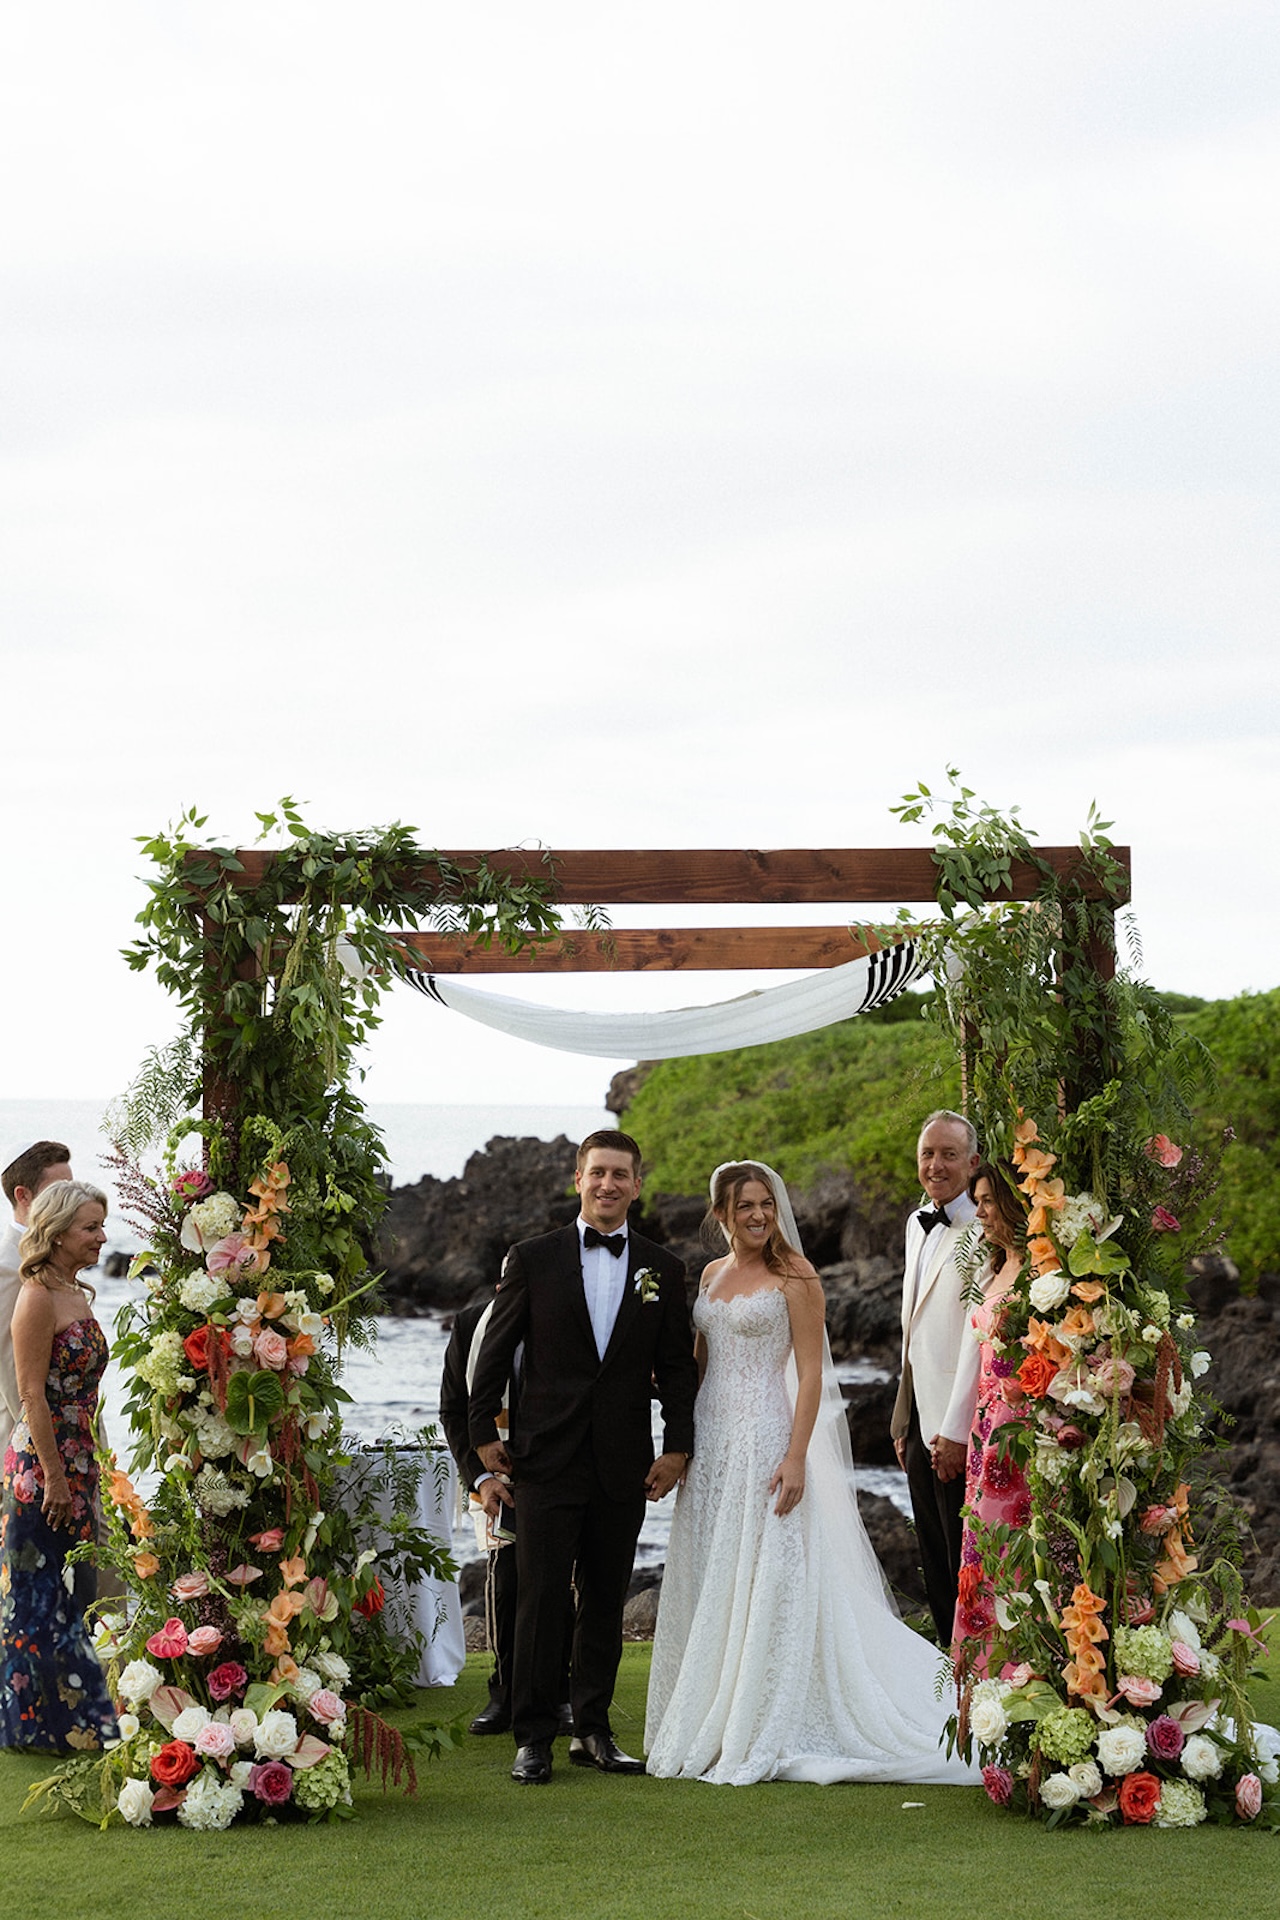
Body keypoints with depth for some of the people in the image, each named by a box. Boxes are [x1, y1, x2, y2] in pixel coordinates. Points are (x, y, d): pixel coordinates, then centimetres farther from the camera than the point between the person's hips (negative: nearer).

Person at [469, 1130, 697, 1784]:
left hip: (625, 1462, 2)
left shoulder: (662, 1270, 8)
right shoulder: (533, 1259, 2)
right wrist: (484, 1433, 1)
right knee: (541, 1599, -5)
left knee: (606, 1601, 8)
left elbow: (676, 1367, 9)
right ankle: (533, 1737, 0)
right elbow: (495, 1353, 5)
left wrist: (677, 1446, 2)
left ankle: (593, 1731, 17)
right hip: (548, 1455, -2)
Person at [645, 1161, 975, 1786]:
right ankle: (705, 1730, 17)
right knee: (707, 1586, 9)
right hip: (711, 1441, 7)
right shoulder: (712, 1275, 13)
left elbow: (811, 1373, -10)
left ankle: (761, 1740, -1)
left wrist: (796, 1458, -18)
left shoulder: (793, 1277, -6)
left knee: (764, 1586, -5)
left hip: (765, 1440, -7)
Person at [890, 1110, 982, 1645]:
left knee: (967, 1567, -2)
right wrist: (904, 1420, 17)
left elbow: (979, 1337, -18)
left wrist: (955, 1430, -18)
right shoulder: (918, 1225, 14)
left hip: (958, 1427, -9)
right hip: (919, 1421, 9)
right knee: (935, 1566, 13)